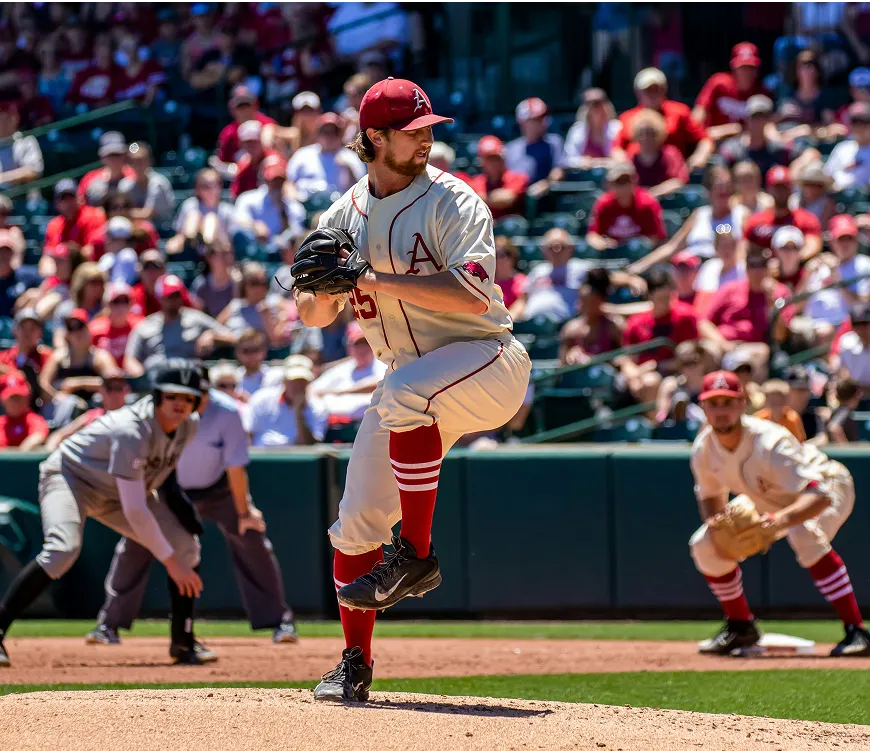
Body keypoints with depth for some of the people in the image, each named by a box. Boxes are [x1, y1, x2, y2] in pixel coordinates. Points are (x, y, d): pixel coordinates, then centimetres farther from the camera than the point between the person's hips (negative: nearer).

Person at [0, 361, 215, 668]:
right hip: (70, 477, -8)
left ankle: (183, 643, 10)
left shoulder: (188, 427, -11)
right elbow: (134, 511, -36)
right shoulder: (132, 431, -36)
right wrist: (170, 561, -31)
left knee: (186, 547, -2)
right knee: (63, 550, -34)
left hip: (115, 493, 8)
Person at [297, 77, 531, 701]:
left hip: (487, 362, -6)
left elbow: (474, 294, -25)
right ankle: (355, 663, 13)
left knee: (406, 393, -37)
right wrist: (328, 292, -15)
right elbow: (311, 315, 9)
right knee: (357, 521, -1)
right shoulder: (343, 217, 6)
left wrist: (375, 280, -27)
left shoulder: (452, 201, -11)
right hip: (412, 378, 6)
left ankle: (416, 556, -26)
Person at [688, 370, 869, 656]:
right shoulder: (703, 449, -19)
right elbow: (710, 497, 1)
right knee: (705, 545, -2)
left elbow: (820, 496, -48)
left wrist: (783, 519, -68)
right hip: (771, 500, 7)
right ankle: (741, 628, 20)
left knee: (804, 533, -39)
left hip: (827, 489, -7)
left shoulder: (768, 444, -39)